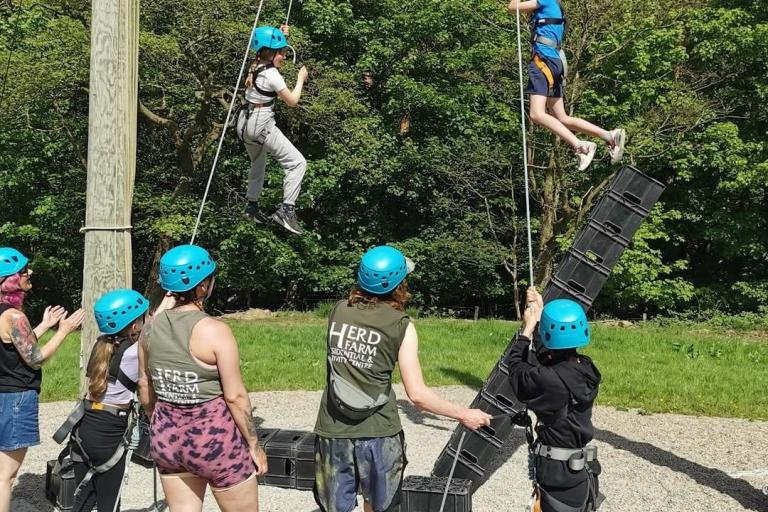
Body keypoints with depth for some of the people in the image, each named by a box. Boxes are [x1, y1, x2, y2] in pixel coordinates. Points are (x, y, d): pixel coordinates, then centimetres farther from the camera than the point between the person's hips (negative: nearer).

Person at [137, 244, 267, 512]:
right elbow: (235, 396, -16)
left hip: (167, 437, 6)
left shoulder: (151, 327, -1)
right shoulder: (215, 330, -18)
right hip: (214, 439, -6)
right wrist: (254, 445, -5)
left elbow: (144, 386, 9)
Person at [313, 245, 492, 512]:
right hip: (379, 433, -2)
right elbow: (417, 394, -14)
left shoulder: (339, 310, -1)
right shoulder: (400, 326, -9)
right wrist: (463, 414, -4)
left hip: (334, 431, 2)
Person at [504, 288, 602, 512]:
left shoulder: (550, 381, -27)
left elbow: (516, 367, -8)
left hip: (557, 473, -7)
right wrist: (540, 313, 15)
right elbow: (547, 357, 12)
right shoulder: (586, 369, -5)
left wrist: (528, 328, 1)